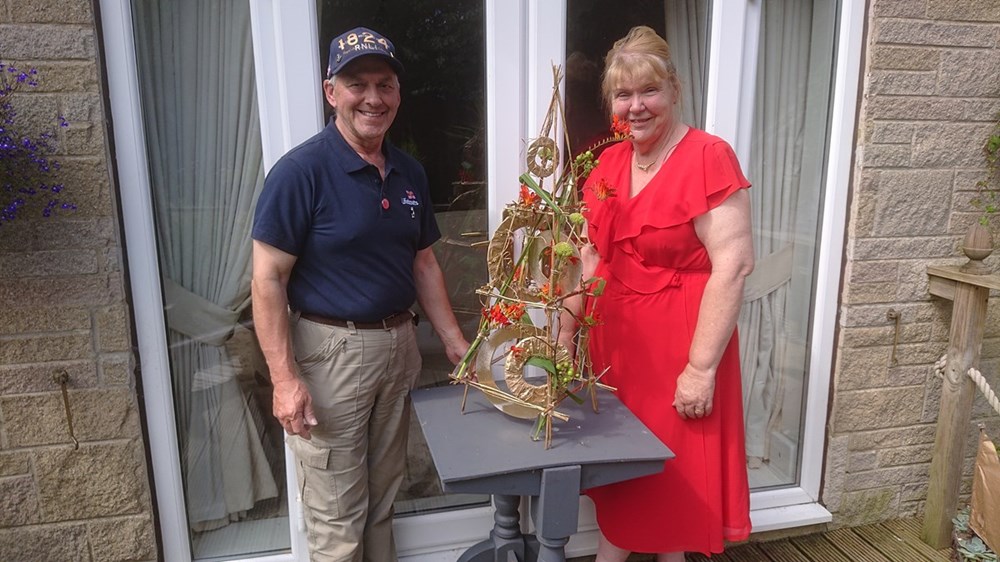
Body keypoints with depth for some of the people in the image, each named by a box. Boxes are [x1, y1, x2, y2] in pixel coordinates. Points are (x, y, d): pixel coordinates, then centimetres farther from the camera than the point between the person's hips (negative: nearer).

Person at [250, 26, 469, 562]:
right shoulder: (300, 170, -13)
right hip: (330, 351, -6)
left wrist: (456, 343, 10)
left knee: (382, 499, 21)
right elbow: (268, 281, -14)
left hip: (399, 346, 6)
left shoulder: (410, 173, 6)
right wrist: (285, 380, -18)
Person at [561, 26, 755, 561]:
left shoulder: (708, 156, -14)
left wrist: (702, 366, -20)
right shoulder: (608, 163, 6)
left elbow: (734, 265, -19)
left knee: (674, 471, 12)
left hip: (679, 343, -6)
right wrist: (565, 332, 7)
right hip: (614, 338, 6)